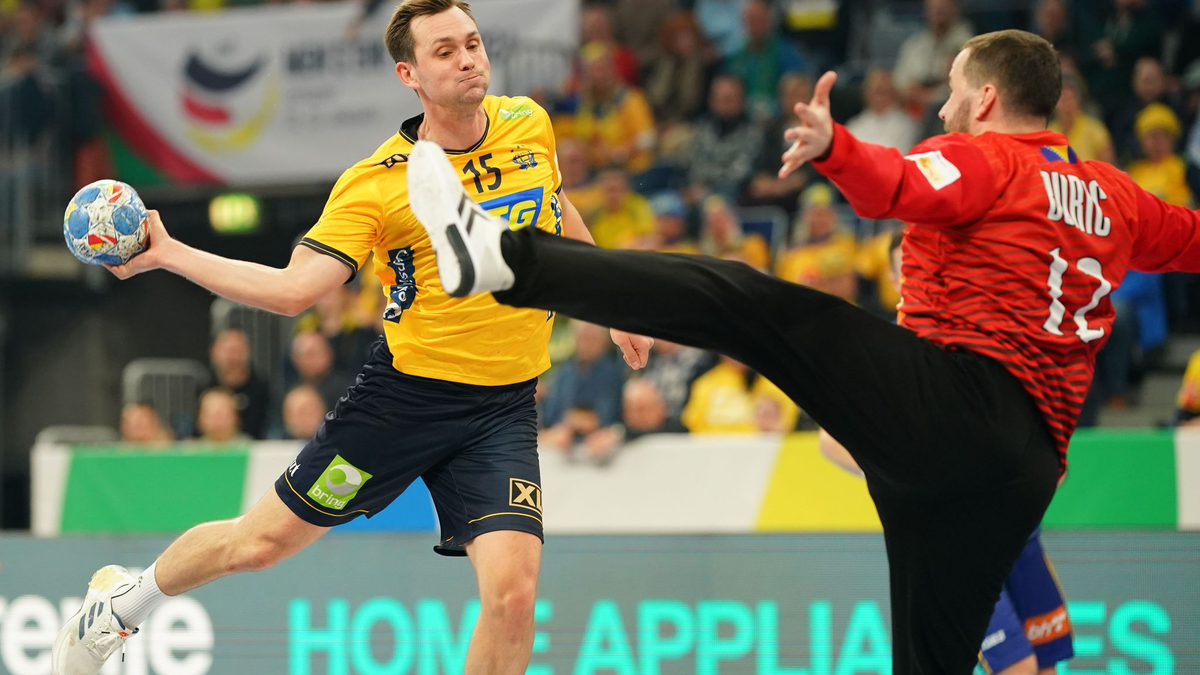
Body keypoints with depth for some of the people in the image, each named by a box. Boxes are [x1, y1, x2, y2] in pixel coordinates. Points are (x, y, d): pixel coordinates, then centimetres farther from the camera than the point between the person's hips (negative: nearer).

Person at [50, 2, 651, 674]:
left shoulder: (529, 126, 1)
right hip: (406, 393, -2)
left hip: (505, 409, 2)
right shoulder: (375, 183, -12)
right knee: (260, 542, 6)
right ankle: (124, 600, 38)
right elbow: (295, 289, -16)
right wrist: (169, 253, -24)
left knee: (512, 593, -18)